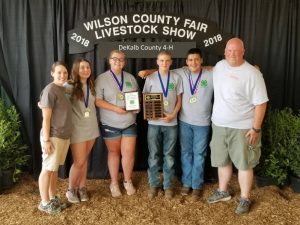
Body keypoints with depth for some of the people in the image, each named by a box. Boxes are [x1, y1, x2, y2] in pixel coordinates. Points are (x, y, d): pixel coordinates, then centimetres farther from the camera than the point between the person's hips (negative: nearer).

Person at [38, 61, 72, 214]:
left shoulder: (62, 90, 12)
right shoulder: (50, 90, -14)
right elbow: (46, 118, -16)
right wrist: (46, 140, -18)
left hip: (64, 136, 8)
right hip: (53, 136, -8)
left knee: (54, 169, 16)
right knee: (47, 169, 3)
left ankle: (53, 198, 28)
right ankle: (45, 203, 16)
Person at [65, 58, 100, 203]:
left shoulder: (91, 86, 5)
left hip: (91, 127, 5)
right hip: (77, 129, -5)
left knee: (84, 159, 14)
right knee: (79, 161, 0)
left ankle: (82, 188, 28)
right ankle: (71, 189, 22)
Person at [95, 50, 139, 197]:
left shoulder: (130, 78, 8)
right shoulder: (102, 78, -5)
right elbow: (97, 100, -12)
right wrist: (116, 108, -21)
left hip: (129, 122, 3)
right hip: (110, 124, -2)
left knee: (129, 153, 4)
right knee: (114, 152, 11)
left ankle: (128, 181, 26)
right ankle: (114, 183, 28)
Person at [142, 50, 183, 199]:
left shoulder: (176, 78, 3)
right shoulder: (150, 78, 2)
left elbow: (179, 100, 5)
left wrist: (173, 115, -9)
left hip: (171, 123, 0)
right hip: (154, 122, 0)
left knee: (169, 156, 9)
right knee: (153, 155, 8)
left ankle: (168, 185, 22)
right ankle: (154, 184, 22)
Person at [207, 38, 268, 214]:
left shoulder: (252, 74, -15)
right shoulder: (219, 66, 3)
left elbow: (261, 103, -15)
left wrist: (256, 128, -16)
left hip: (242, 127, -6)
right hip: (219, 125, 6)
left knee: (244, 163, 7)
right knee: (222, 160, 18)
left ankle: (245, 199, 23)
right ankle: (223, 191, 37)